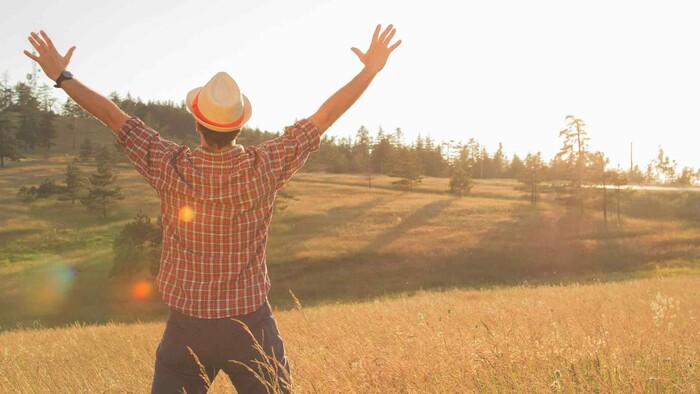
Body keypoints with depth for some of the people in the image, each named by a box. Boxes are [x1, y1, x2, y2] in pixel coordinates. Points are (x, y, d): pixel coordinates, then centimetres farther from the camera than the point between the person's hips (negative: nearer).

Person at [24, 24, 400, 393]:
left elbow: (114, 118, -3)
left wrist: (61, 77, 10)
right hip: (252, 326, 0)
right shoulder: (264, 167, -14)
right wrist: (371, 69, 4)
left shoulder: (172, 169, -14)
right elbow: (324, 117, -6)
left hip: (187, 328, 0)